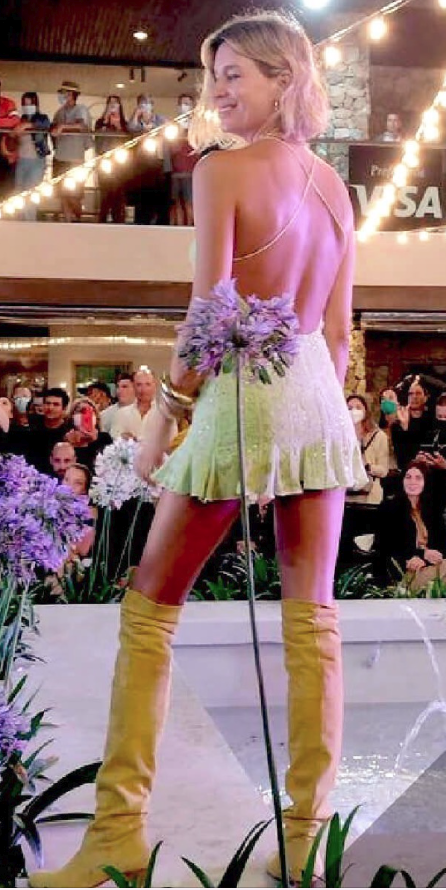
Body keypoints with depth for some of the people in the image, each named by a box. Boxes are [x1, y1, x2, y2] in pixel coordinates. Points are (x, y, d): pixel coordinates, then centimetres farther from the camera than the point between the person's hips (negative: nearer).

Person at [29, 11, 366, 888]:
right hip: (318, 396, 6)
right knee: (311, 614, 7)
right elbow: (340, 331, 11)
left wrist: (163, 415, -4)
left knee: (151, 606, 4)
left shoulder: (220, 170, -7)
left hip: (239, 395, -6)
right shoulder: (333, 185, 12)